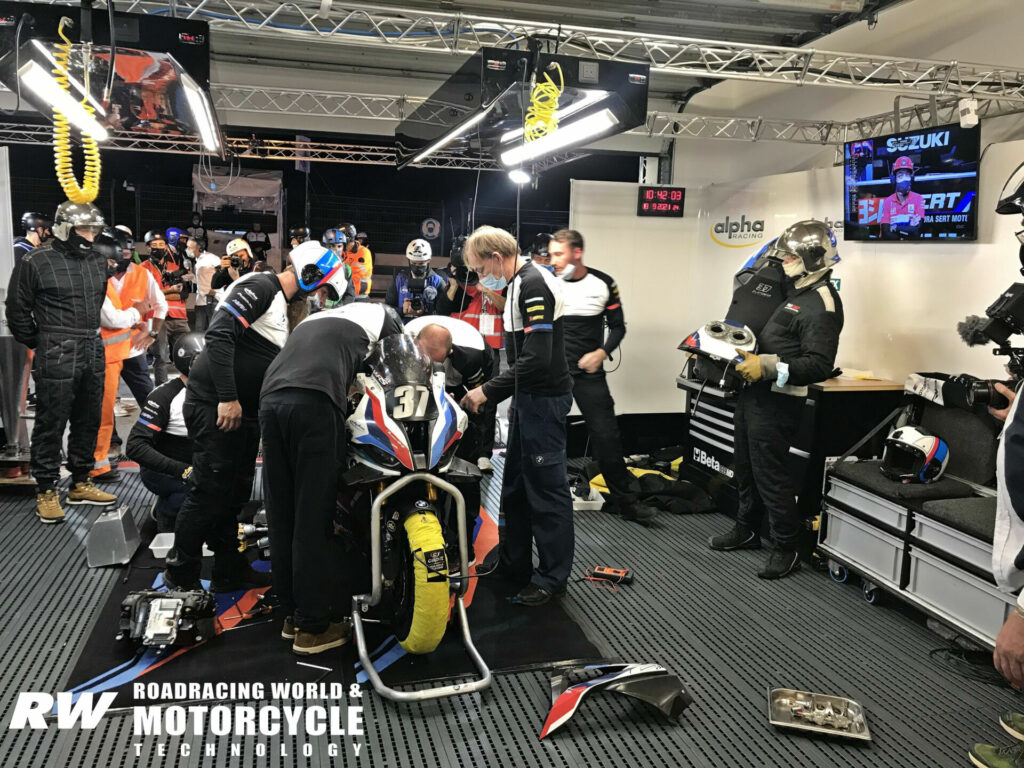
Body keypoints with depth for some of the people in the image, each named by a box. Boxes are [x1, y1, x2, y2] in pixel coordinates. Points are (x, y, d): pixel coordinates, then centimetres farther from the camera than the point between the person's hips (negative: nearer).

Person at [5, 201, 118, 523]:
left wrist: (92, 337, 16)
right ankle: (47, 491, 12)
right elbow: (18, 310, -1)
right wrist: (40, 344, 2)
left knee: (88, 421, 13)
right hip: (57, 358, -6)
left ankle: (80, 484, 26)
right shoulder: (36, 261, -7)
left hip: (93, 355, 6)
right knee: (51, 424, 1)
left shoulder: (97, 261, 10)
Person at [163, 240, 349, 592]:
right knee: (210, 493, -4)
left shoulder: (285, 305, 18)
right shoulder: (260, 287, -13)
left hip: (244, 410, 10)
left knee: (235, 494, 15)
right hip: (215, 405, -10)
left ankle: (230, 570, 26)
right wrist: (228, 398, -27)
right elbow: (219, 334, -25)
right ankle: (180, 575, 10)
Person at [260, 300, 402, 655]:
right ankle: (313, 626, 5)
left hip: (270, 398, 6)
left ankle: (292, 613, 22)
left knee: (283, 515, 12)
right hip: (315, 402, -6)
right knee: (314, 517, -1)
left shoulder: (313, 318, 39)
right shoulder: (382, 314, 24)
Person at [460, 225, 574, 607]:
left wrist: (489, 391, -22)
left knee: (546, 487, -2)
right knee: (516, 484, 16)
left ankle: (552, 576, 9)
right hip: (530, 397, 11)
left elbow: (537, 358, -25)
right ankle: (514, 564, 28)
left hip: (545, 398, -11)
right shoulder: (523, 283, 14)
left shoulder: (534, 284, -18)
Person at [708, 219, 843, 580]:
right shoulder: (787, 290, 15)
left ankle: (786, 548, 12)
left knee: (770, 474, -3)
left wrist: (767, 366, -28)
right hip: (751, 393, 10)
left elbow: (819, 365, -23)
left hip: (776, 401, -10)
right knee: (746, 468, 19)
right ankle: (747, 530, 36)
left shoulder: (821, 304, -15)